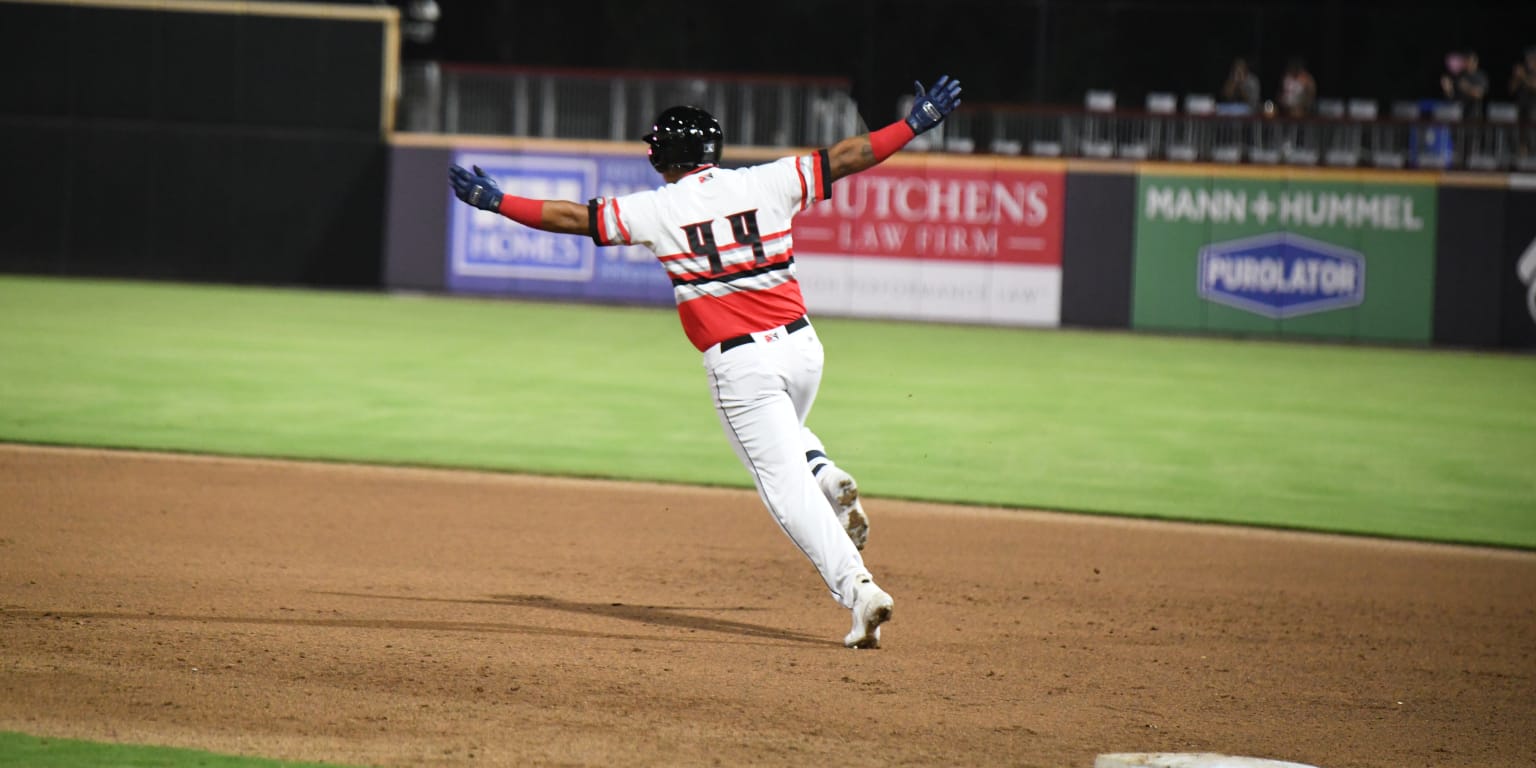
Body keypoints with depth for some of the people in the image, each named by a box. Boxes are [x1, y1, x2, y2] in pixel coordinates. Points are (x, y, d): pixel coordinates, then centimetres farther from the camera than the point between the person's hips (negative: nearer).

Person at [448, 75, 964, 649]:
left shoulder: (658, 209, -2)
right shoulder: (765, 183, 4)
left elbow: (573, 217, 1)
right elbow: (844, 157, 6)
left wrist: (497, 202, 11)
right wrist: (916, 124, 15)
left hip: (739, 364, -4)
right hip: (801, 345, 4)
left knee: (786, 486, -2)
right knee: (781, 434, 36)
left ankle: (858, 588, -15)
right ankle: (825, 475, 5)